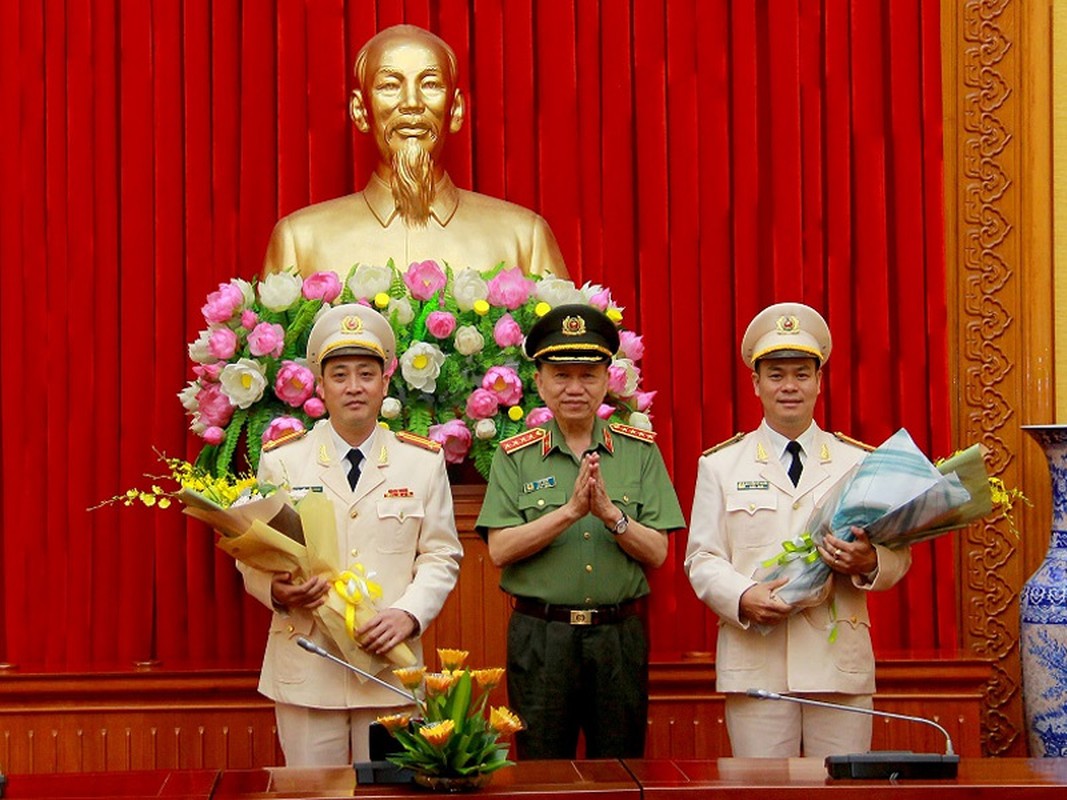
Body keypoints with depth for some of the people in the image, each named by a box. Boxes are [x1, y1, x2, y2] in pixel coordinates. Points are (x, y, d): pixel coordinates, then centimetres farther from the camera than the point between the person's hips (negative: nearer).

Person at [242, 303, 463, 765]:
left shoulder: (423, 461, 7)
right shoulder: (282, 460, 5)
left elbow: (441, 556, 6)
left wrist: (408, 612, -12)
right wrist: (277, 591, -16)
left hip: (390, 666, 1)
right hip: (305, 669, -1)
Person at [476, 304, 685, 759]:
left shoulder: (640, 452, 6)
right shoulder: (515, 457, 3)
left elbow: (657, 553, 0)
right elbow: (500, 550, -7)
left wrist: (610, 513, -16)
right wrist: (570, 511, -17)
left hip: (620, 635, 1)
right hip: (539, 634, -1)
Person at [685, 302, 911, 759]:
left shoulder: (860, 462, 12)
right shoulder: (720, 465, 11)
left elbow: (898, 555, 8)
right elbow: (701, 559, 6)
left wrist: (868, 563, -15)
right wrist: (742, 597, -13)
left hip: (840, 664, 1)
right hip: (755, 665, 0)